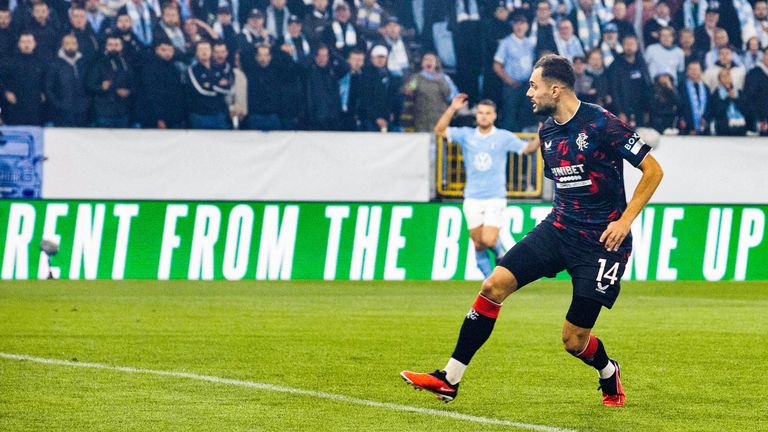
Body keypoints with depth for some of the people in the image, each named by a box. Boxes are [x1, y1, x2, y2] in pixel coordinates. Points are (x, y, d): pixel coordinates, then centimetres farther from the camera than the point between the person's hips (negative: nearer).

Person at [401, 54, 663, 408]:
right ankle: (449, 380, -8)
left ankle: (610, 375, 31)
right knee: (495, 284, -12)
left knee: (574, 340, -6)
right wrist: (561, 212, 13)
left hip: (602, 242, -6)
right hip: (558, 229, 7)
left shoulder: (601, 124, -15)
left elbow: (653, 170, -11)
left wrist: (625, 219, -16)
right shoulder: (547, 131, 8)